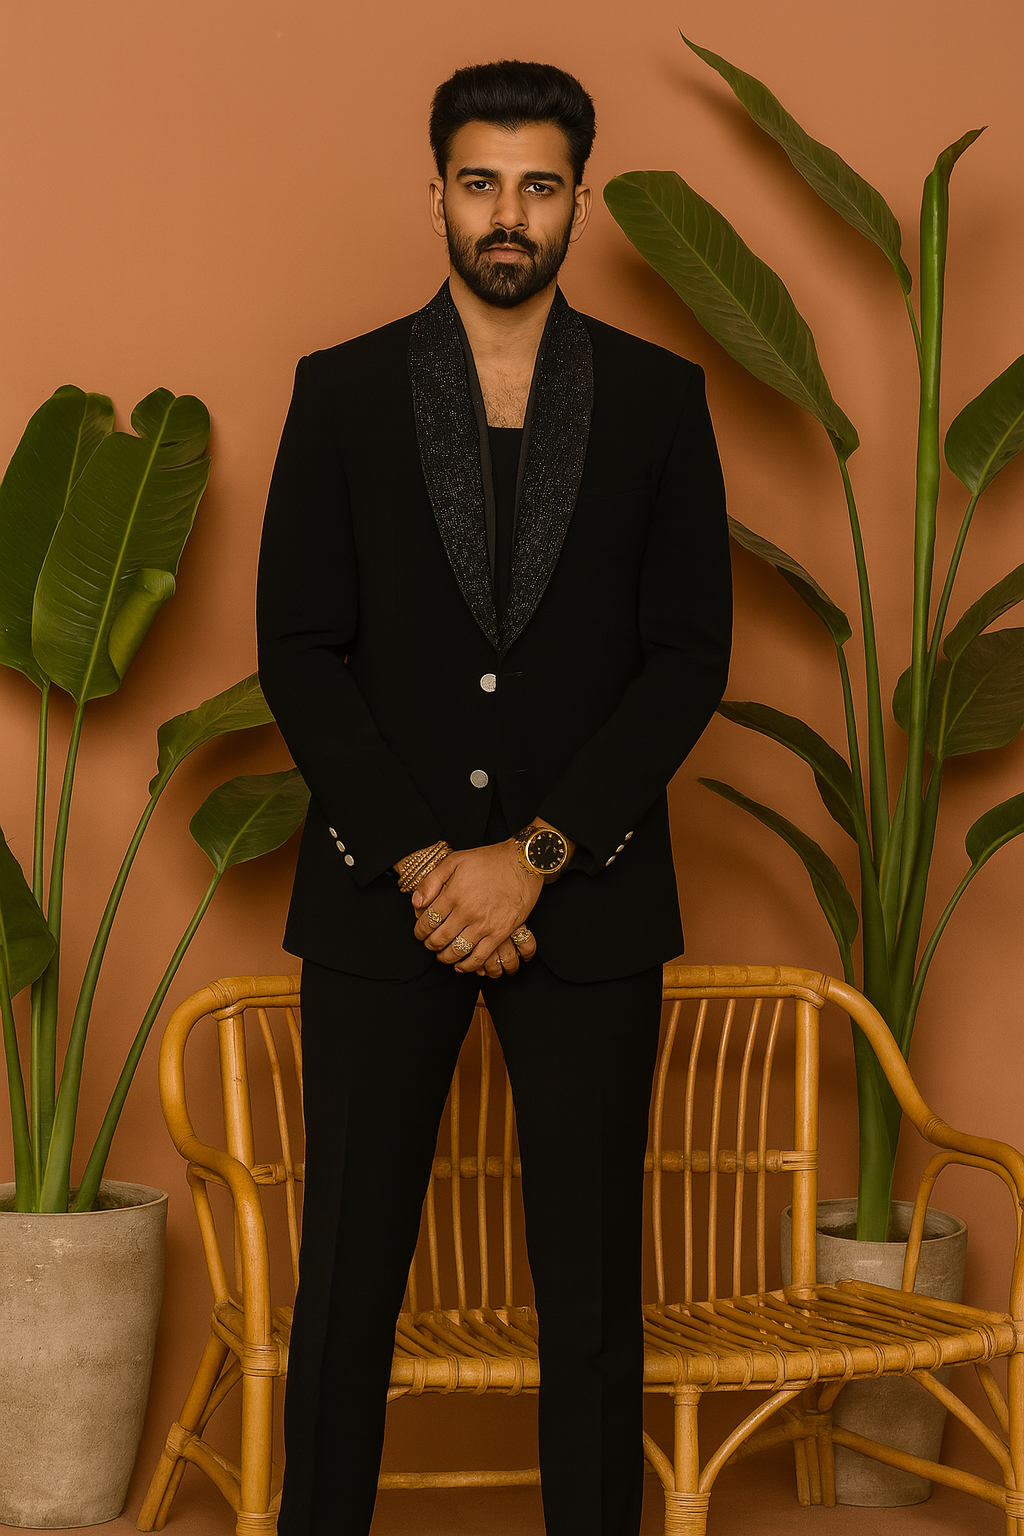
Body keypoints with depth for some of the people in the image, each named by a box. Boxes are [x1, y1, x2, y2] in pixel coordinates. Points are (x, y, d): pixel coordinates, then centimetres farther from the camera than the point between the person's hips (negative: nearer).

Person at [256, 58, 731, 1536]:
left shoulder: (659, 399, 5)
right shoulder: (342, 391, 5)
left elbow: (690, 656, -1)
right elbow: (299, 651, 0)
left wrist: (531, 857, -10)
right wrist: (421, 862, -10)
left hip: (588, 901, 0)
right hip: (379, 898, 0)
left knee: (591, 1279, 5)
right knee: (347, 1274, 4)